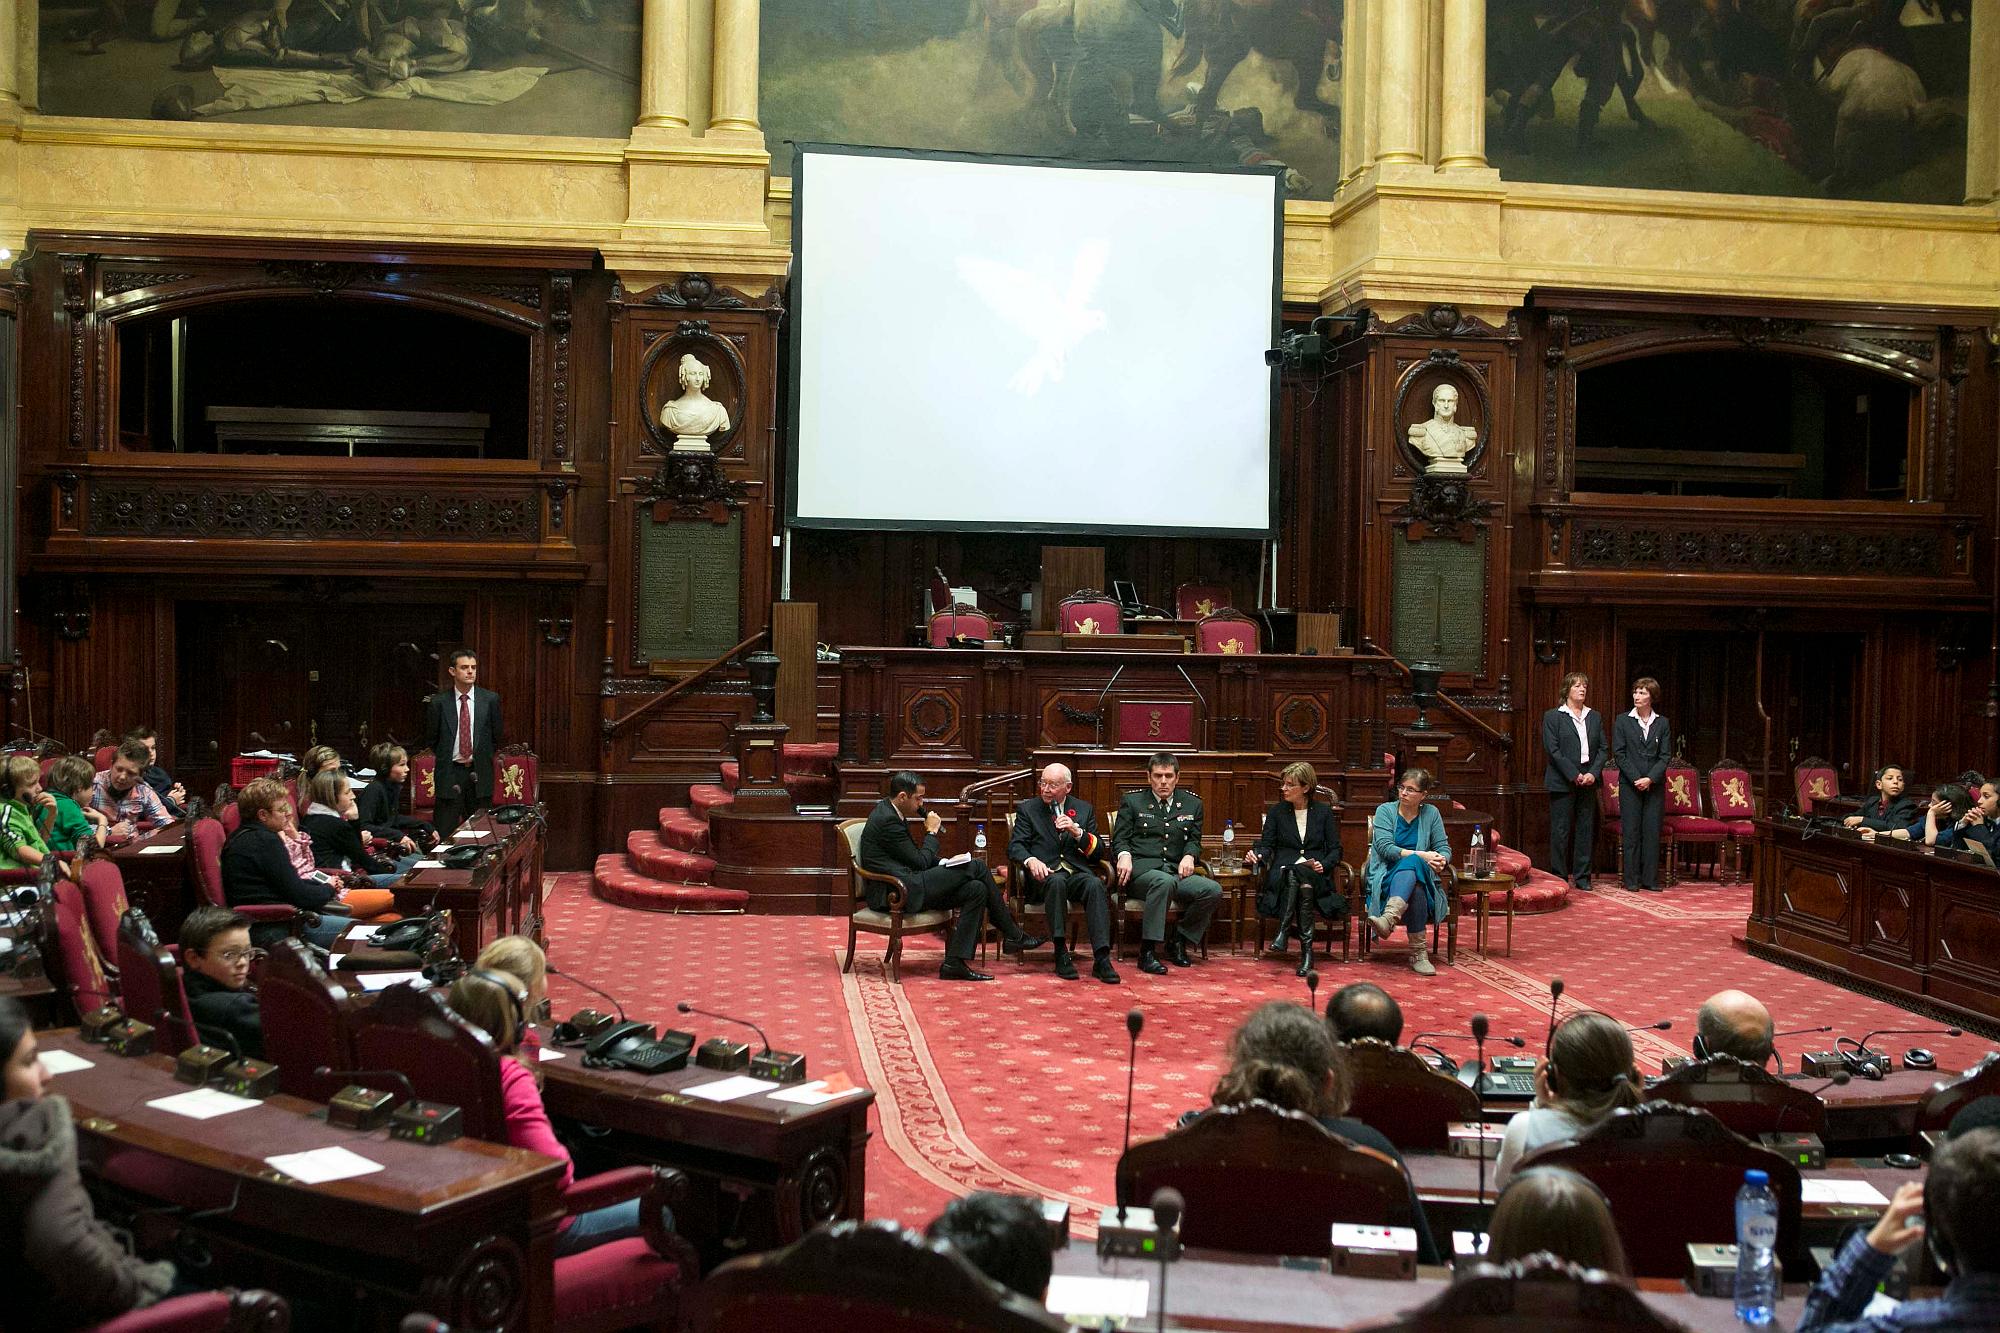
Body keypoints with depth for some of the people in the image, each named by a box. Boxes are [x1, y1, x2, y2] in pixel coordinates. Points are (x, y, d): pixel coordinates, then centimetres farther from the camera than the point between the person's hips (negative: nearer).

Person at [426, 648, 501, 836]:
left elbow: (497, 737, 11)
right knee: (444, 833, -2)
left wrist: (478, 757, 7)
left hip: (479, 773, 1)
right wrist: (446, 757, 6)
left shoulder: (490, 699, 2)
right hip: (449, 773, -1)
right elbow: (431, 738, 12)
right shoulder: (439, 701, 1)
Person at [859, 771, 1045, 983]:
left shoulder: (888, 811, 16)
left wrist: (942, 863, 7)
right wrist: (932, 832, 3)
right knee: (976, 866, -9)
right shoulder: (887, 820, -16)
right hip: (895, 893, -10)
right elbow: (920, 862, -11)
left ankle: (955, 963, -7)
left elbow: (915, 856, 22)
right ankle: (1012, 936, 3)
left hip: (901, 887, 10)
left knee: (976, 889, -2)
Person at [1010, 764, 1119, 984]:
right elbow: (1015, 846, 1)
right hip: (1046, 874, -2)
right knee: (1057, 881, -37)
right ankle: (1061, 953, -33)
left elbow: (1097, 850, 10)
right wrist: (1030, 860, -21)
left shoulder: (1084, 809, 17)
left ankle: (1101, 959, -38)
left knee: (1095, 884, -33)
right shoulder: (1027, 809, 13)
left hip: (1077, 874, 2)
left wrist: (1077, 831, -9)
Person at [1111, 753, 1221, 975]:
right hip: (1142, 868, -4)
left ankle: (1179, 942, -3)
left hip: (1176, 872, 4)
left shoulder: (1192, 804, 18)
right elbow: (1119, 838, 9)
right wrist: (1124, 855, -14)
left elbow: (1194, 840, 23)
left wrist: (1189, 856, -1)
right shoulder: (1132, 801, 11)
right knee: (1163, 881, -39)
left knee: (1213, 890, -23)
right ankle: (1148, 951, -35)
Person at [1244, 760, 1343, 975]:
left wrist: (1324, 865, -10)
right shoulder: (1276, 811, 17)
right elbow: (1267, 845, 10)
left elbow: (1335, 849, 10)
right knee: (1292, 875, -38)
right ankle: (1306, 946, -44)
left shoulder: (1324, 812, 14)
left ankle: (1284, 930, -46)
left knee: (1300, 875, -38)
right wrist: (1257, 856, -13)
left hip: (1315, 875, 0)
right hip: (1282, 872, 0)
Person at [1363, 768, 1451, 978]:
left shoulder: (1431, 813, 13)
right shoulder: (1385, 810, 5)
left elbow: (1443, 847, 8)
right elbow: (1384, 848, -9)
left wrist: (1442, 860, -18)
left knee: (1412, 864, -36)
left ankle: (1388, 918, -56)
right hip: (1386, 877, -2)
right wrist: (1420, 855, -18)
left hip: (1421, 876, 2)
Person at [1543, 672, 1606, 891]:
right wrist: (1574, 775, -14)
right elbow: (1552, 750, -8)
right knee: (1560, 831, -2)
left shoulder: (1595, 717, 14)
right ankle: (1559, 877, 3)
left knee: (1585, 829, 5)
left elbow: (1602, 748, 10)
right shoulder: (1552, 716, 0)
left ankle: (1582, 877, 11)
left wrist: (1593, 773, -6)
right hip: (1562, 782, -4)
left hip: (1588, 782, 4)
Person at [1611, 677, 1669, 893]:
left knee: (1652, 831, 1)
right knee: (1631, 831, -1)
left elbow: (1665, 756, 2)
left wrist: (1650, 778, -12)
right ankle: (1631, 880, 3)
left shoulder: (1662, 723, 6)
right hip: (1630, 784, -1)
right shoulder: (1622, 721, 2)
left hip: (1654, 784, 1)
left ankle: (1650, 879, 7)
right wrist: (1636, 778, -11)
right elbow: (1619, 753, -2)